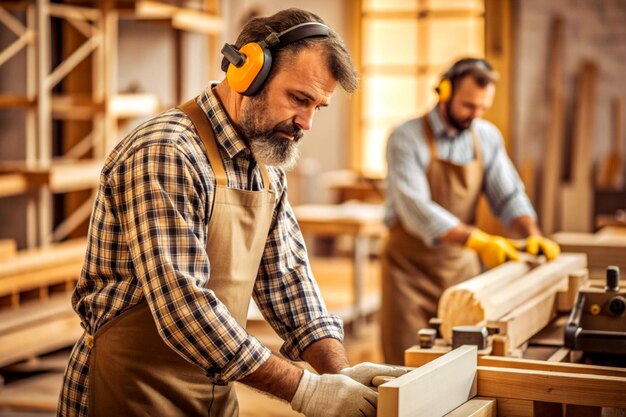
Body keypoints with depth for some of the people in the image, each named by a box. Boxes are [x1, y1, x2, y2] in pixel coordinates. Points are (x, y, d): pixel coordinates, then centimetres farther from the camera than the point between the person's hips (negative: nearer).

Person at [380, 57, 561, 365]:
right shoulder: (406, 139, -14)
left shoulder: (487, 138, 4)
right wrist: (477, 240, -36)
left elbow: (508, 196, 6)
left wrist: (532, 235, -15)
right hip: (411, 268, -4)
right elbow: (416, 208, -25)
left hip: (461, 267, 5)